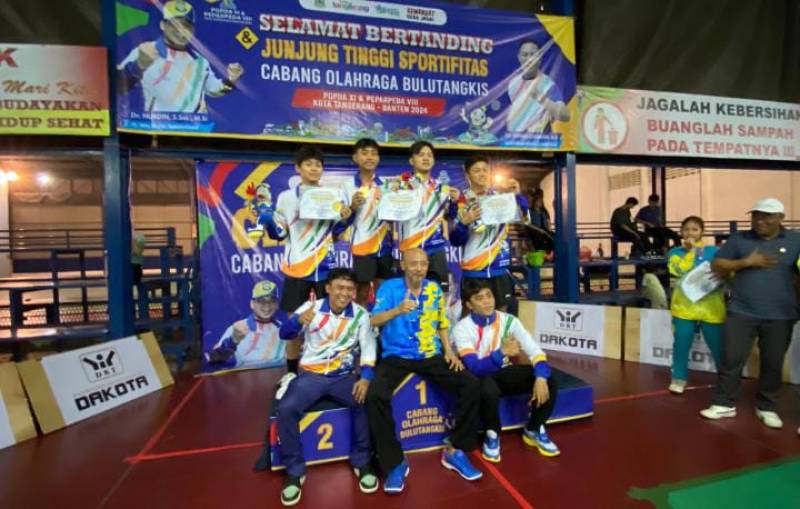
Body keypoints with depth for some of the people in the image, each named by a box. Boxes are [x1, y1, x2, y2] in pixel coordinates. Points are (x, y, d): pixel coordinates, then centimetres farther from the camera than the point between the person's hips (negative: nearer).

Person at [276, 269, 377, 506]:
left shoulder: (360, 314, 0)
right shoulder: (311, 307, -4)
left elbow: (368, 348, -4)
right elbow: (285, 334, -11)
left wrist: (366, 377, -21)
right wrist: (298, 320, -35)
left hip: (344, 376, 1)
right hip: (311, 375, 0)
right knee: (286, 409, -24)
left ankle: (362, 462, -1)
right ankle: (294, 471, -2)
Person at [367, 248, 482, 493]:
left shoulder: (435, 289, 8)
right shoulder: (389, 287, -3)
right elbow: (374, 321, -14)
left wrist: (449, 351, 1)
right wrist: (398, 310, -31)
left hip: (431, 356, 3)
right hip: (396, 357, -3)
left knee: (472, 385, -15)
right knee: (375, 396, -30)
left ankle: (455, 451, 4)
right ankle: (394, 462, -8)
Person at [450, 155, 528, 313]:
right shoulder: (462, 202, -2)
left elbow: (523, 215, -7)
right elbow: (455, 240, -6)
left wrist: (517, 195, -21)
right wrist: (464, 223, -23)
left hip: (499, 268, 3)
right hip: (473, 271, -2)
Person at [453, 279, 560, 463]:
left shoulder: (508, 320, -8)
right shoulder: (462, 329, -19)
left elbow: (535, 351, -12)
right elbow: (475, 367, -29)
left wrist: (540, 378, -30)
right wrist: (502, 353, -45)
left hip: (504, 372, 4)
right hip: (480, 377, -4)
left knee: (549, 381, -17)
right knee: (488, 389, -39)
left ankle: (534, 430, 9)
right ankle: (492, 434, -6)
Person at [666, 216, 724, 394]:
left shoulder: (714, 251, 7)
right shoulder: (675, 252, 7)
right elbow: (679, 269, -13)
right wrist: (690, 249, -8)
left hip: (711, 307, 0)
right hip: (684, 306, 0)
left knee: (718, 345, 6)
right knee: (681, 344, 3)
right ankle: (679, 378, 18)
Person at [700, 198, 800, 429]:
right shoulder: (739, 239, 5)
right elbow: (717, 266, 3)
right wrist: (746, 262, -11)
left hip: (779, 316, 1)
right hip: (741, 312, 0)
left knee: (773, 364, 11)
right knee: (731, 359, 2)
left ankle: (766, 407, 28)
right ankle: (724, 403, 13)